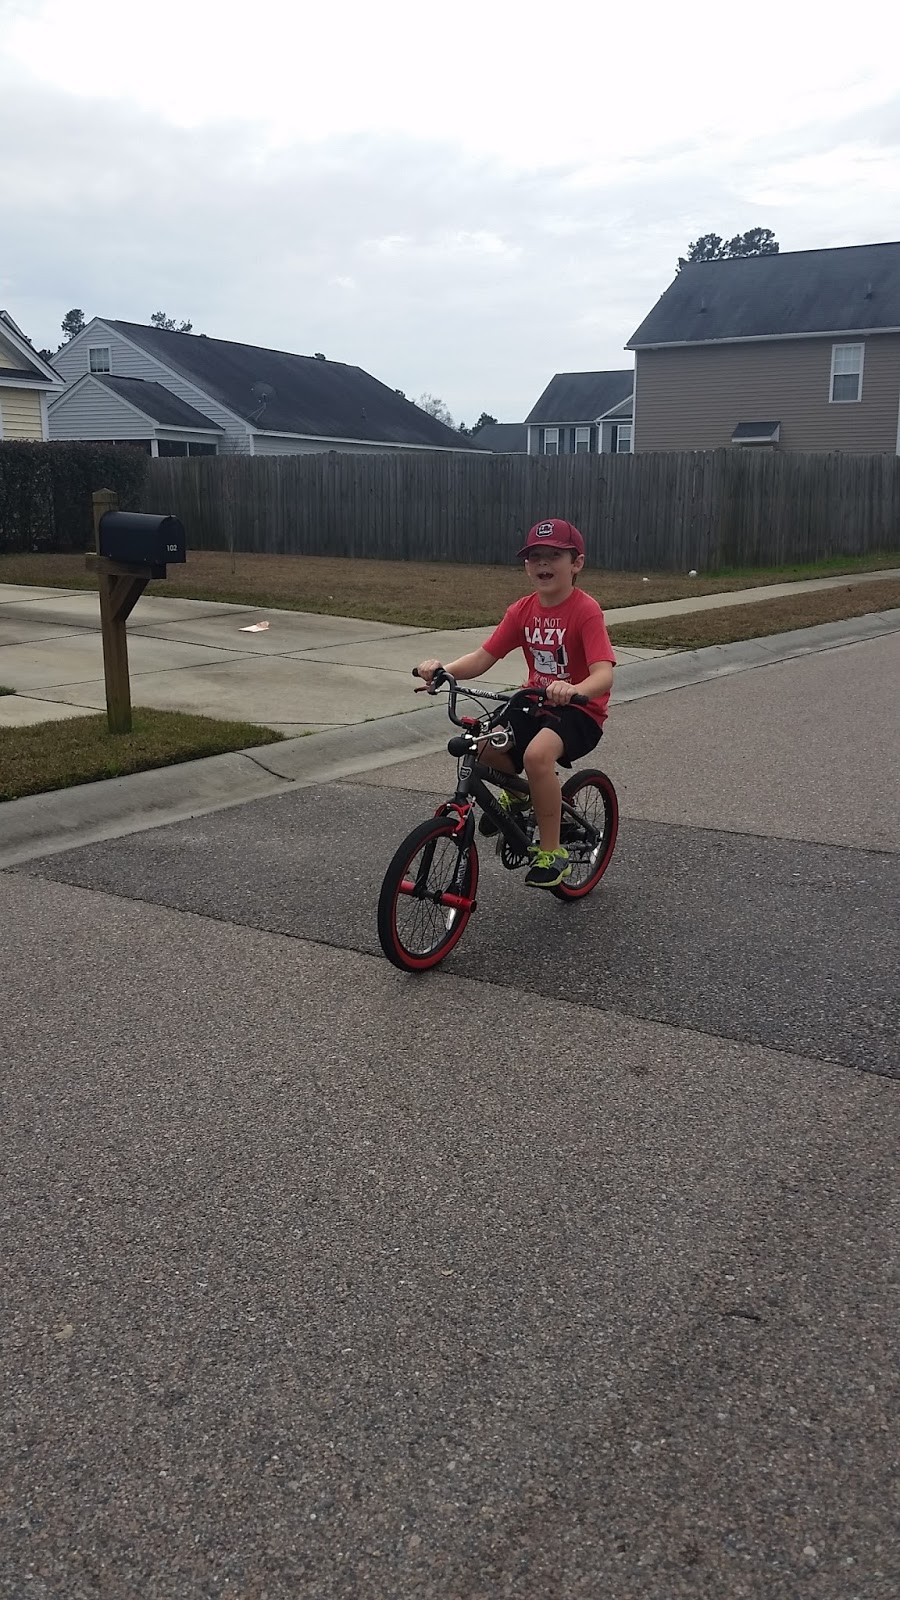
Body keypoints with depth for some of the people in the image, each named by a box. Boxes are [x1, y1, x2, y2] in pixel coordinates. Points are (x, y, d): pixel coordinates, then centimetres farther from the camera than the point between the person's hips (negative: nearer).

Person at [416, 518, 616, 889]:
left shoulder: (586, 611, -17)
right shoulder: (522, 611, 0)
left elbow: (603, 675, -29)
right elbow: (482, 658, -5)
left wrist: (572, 689, -51)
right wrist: (443, 668, -25)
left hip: (579, 709, -6)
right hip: (535, 705, 6)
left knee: (537, 753, -35)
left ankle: (551, 852, -17)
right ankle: (515, 795, 16)